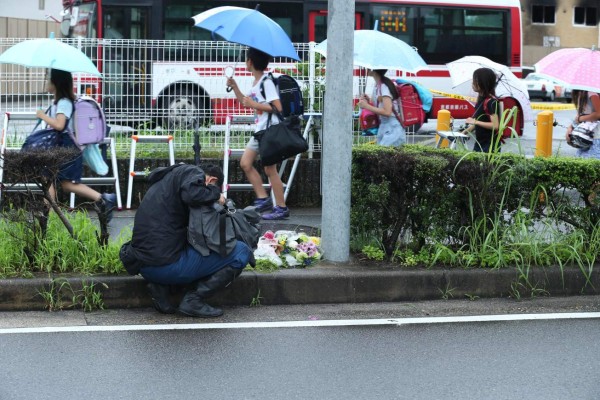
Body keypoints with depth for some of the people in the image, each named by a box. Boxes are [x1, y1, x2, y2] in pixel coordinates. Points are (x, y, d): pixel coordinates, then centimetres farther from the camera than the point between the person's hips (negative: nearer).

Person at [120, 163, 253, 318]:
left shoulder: (167, 178, 27)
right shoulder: (193, 172, 0)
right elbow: (192, 194, -23)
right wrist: (215, 194, -6)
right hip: (167, 263, -9)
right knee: (242, 252, -3)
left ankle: (160, 287, 12)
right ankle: (193, 300, -8)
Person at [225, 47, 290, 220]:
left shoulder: (266, 82, -14)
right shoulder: (255, 83, 14)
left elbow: (277, 107, -22)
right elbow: (246, 102, 29)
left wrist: (254, 104, -18)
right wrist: (234, 87, 17)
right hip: (259, 131, 10)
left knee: (270, 169, -7)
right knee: (245, 163, 9)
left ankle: (281, 208, -2)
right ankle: (263, 198, 12)